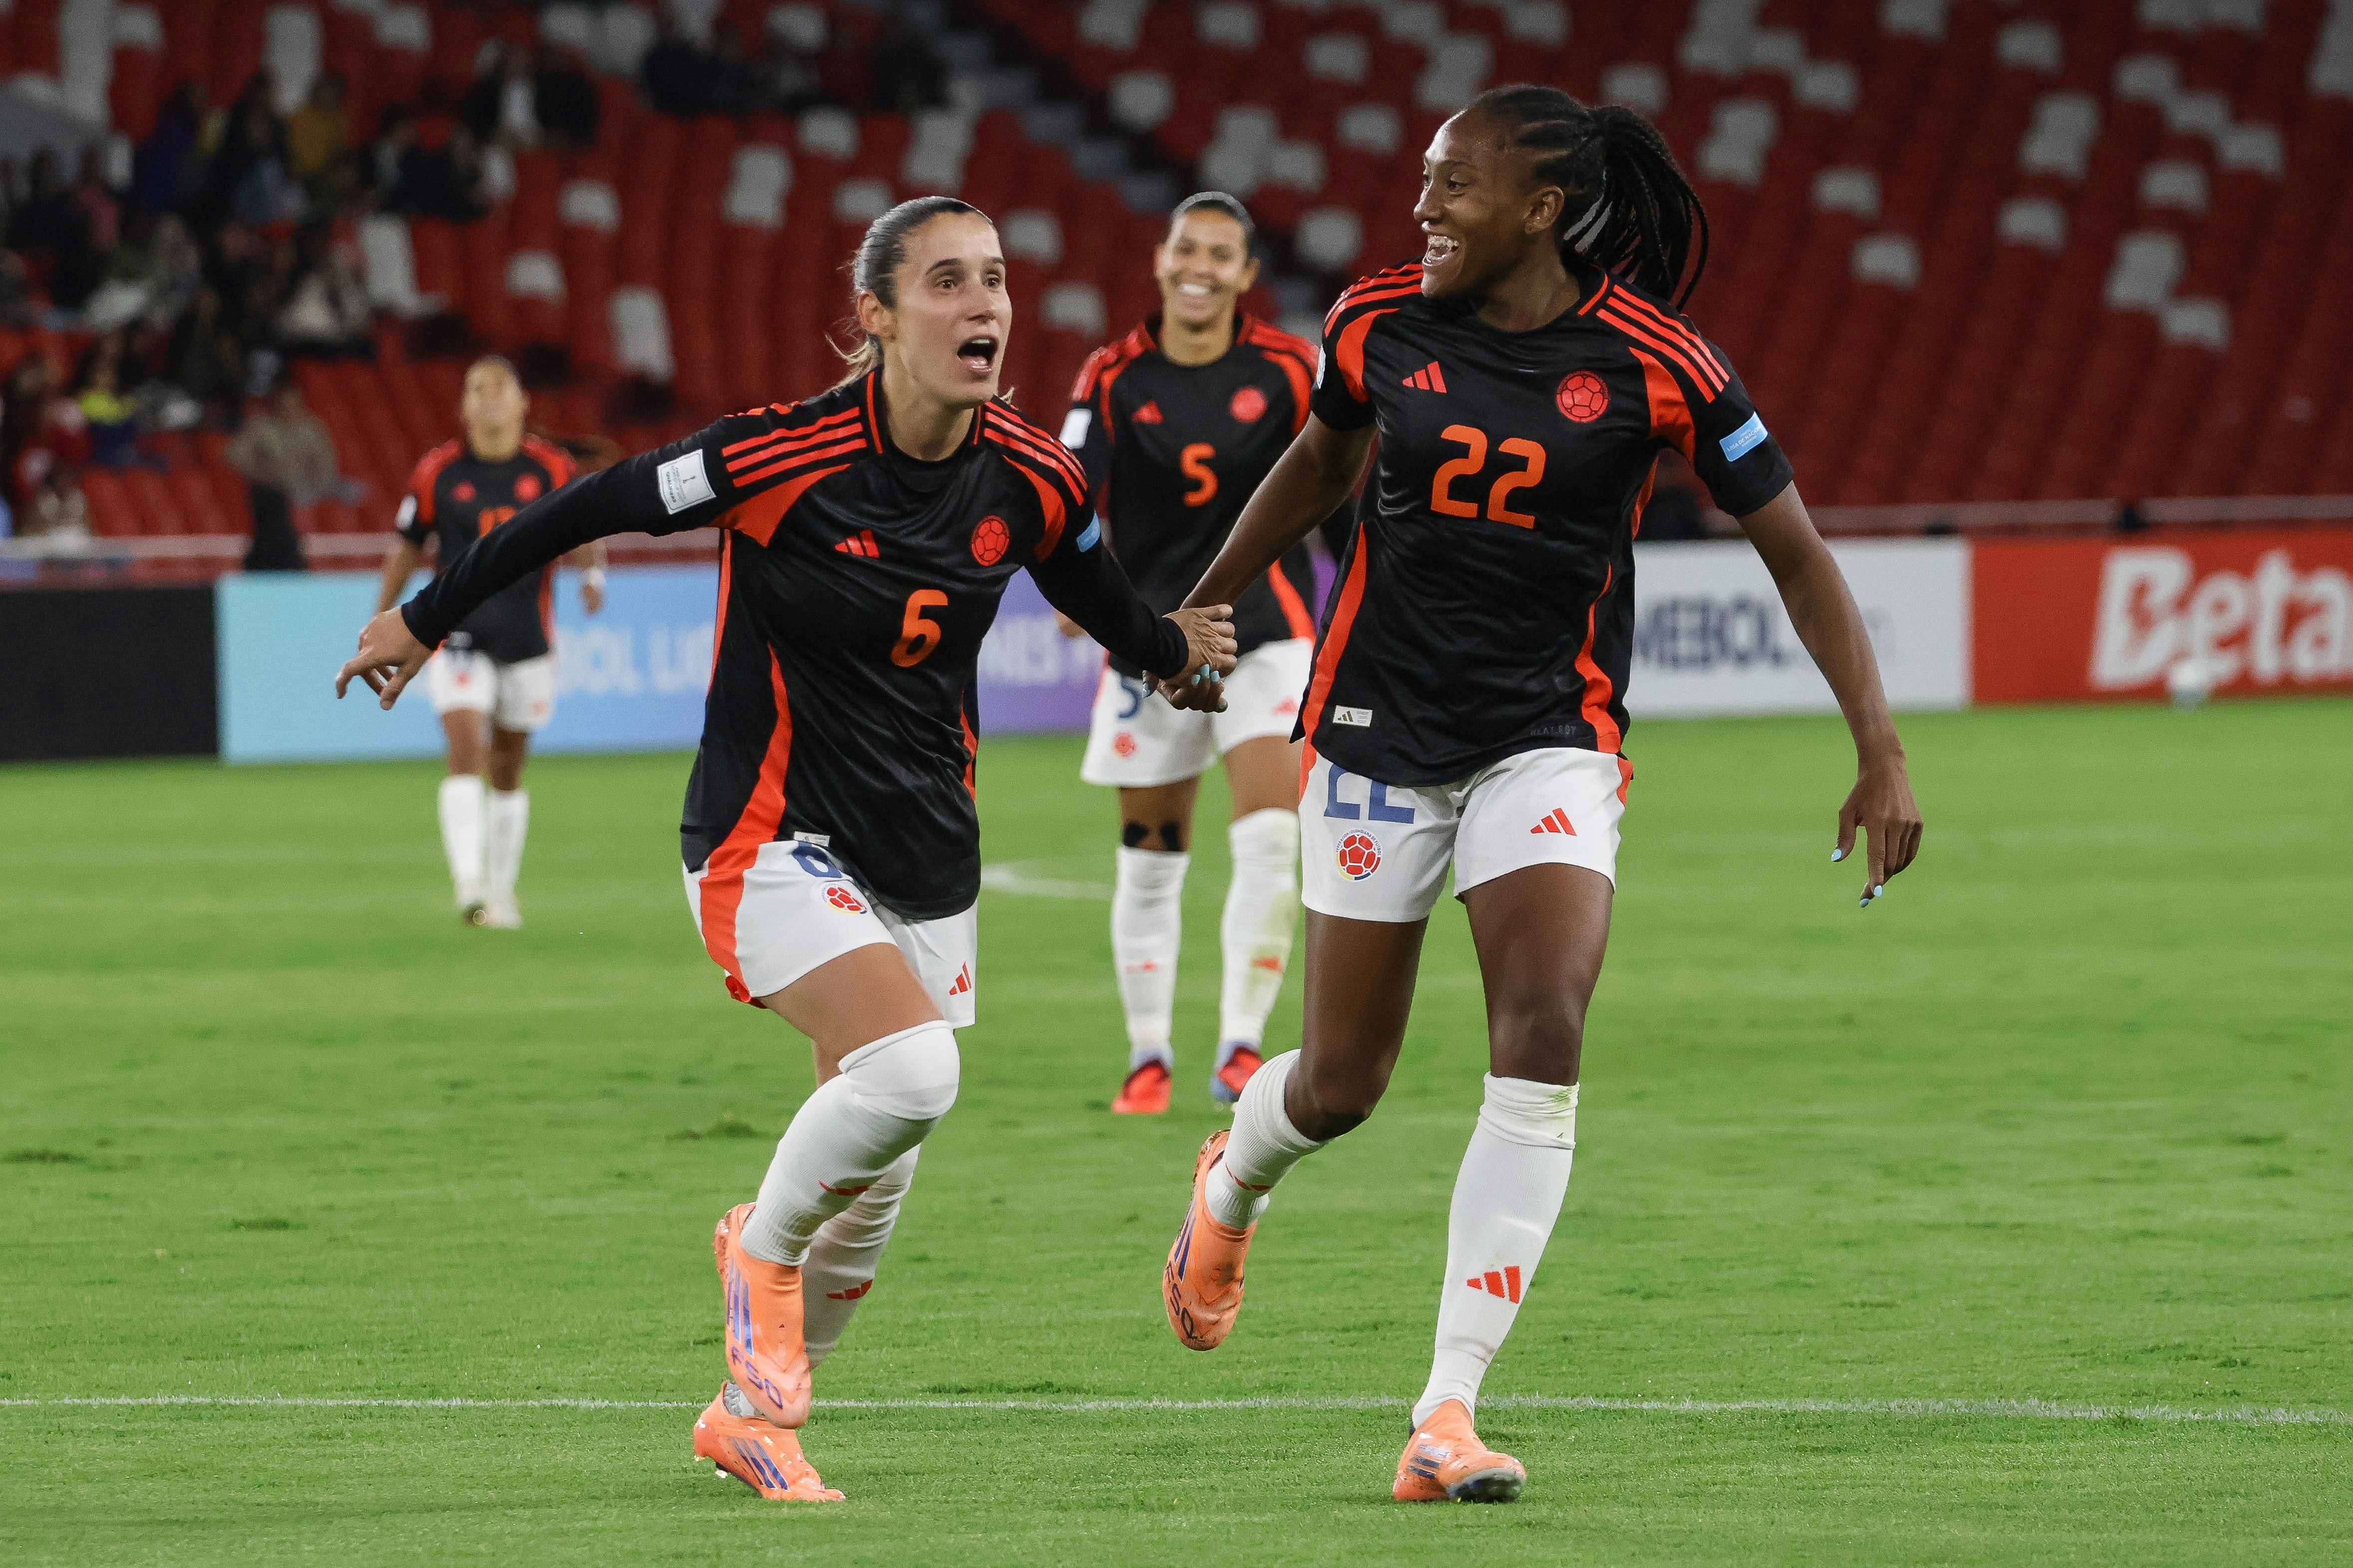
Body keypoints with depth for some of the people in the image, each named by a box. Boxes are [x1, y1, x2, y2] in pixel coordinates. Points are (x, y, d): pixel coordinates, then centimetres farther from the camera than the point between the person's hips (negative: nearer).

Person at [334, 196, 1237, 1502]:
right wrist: (426, 621, -1)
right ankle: (763, 1249, 1)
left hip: (927, 859, 6)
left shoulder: (1033, 484, -5)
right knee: (910, 1067, -28)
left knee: (875, 1187, 9)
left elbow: (1101, 602, 17)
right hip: (770, 843, -6)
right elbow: (592, 508, -9)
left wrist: (1176, 648, -1)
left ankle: (751, 1415, 31)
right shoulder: (782, 458, -20)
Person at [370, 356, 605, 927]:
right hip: (458, 637, -2)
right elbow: (406, 545, 8)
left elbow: (582, 534, 6)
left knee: (508, 769, 12)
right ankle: (469, 885, -26)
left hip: (527, 640, 2)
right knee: (465, 748, -20)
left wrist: (592, 573, -17)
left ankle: (502, 891, 25)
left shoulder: (551, 469, 0)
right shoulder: (438, 472, -2)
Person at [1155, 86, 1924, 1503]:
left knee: (1544, 1035, -22)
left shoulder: (1652, 363, -11)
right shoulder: (1382, 325, -2)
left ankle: (1446, 1418, -19)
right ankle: (1229, 1189, 45)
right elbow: (1322, 463, 19)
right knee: (1341, 1083, 6)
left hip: (1550, 737, -2)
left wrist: (1880, 752, -11)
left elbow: (1795, 549, -5)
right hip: (1381, 729, 2)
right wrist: (1206, 612, 29)